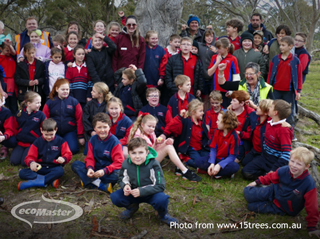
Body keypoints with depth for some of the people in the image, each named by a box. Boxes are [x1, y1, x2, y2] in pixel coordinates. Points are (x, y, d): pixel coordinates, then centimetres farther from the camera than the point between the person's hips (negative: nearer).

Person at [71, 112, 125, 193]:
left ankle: (88, 181, -24)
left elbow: (119, 162, -18)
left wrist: (104, 171, -32)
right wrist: (89, 168, -22)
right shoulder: (92, 140, 1)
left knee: (118, 174, -37)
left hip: (109, 170, -4)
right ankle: (102, 185, -27)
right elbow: (90, 157, 1)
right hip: (95, 169, 5)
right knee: (75, 164, -15)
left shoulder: (114, 142, -12)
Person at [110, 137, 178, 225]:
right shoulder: (126, 164, -10)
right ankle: (132, 207, 14)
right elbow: (122, 179, 7)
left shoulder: (153, 164, -21)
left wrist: (141, 191, -31)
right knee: (114, 197, -19)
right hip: (133, 192, 4)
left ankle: (163, 215, 2)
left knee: (162, 199, -36)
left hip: (150, 193, -3)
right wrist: (125, 186, -19)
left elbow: (160, 186, -21)